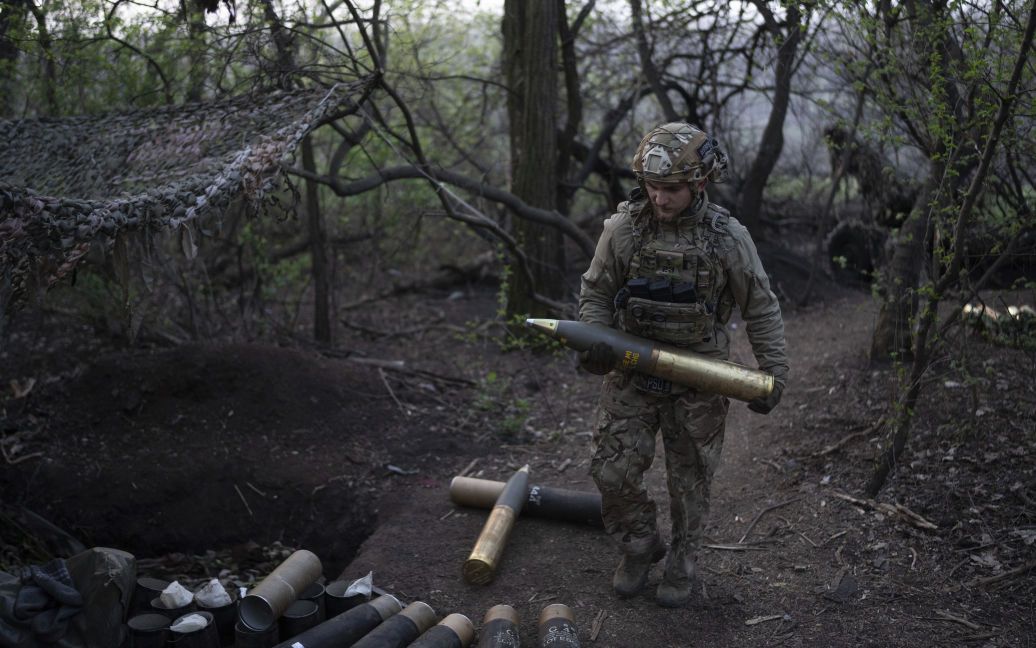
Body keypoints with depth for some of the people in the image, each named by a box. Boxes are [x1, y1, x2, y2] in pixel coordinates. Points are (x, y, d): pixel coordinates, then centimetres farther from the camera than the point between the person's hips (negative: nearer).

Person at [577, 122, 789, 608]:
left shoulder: (728, 237, -10)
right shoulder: (623, 228, -8)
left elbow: (762, 310, -1)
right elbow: (595, 292, 4)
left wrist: (774, 372, -6)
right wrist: (594, 341, -13)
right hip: (630, 375, 1)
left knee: (689, 481, 10)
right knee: (612, 471, 0)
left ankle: (681, 564, 32)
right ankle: (640, 546, 27)